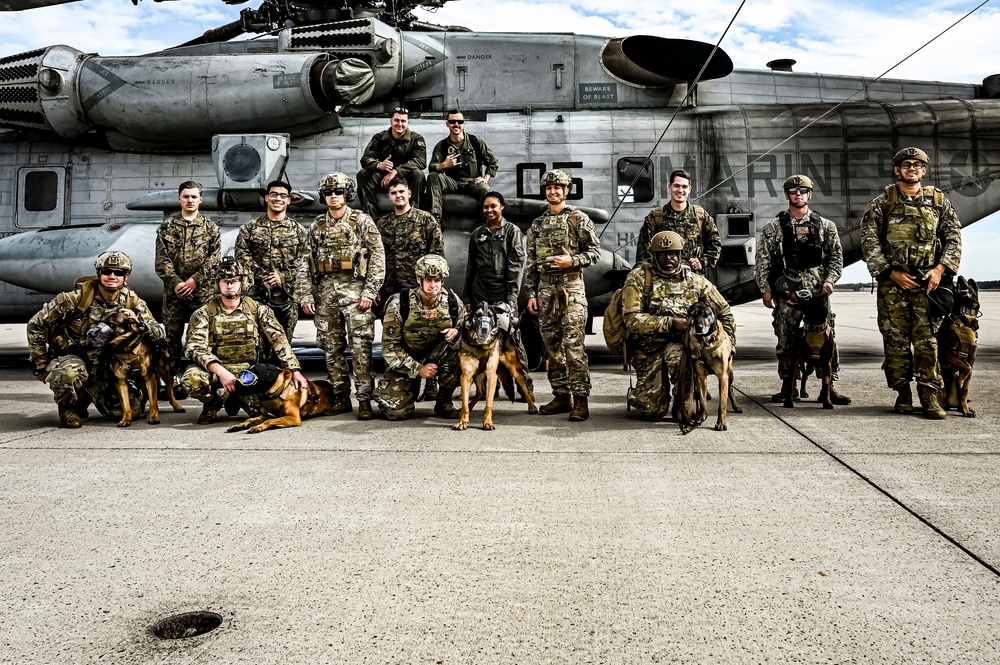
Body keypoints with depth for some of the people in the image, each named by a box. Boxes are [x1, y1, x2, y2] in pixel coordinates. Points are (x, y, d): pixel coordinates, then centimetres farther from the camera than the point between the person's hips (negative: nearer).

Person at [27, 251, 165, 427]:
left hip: (104, 366, 4)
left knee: (128, 411, -8)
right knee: (70, 372, -40)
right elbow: (36, 324, -10)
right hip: (69, 357, -4)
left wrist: (142, 323, -29)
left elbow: (160, 335, -6)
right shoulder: (76, 298, -18)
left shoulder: (132, 302, -6)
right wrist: (41, 364, -7)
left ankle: (86, 396, 23)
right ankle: (68, 408, -5)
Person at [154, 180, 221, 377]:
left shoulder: (211, 227, 6)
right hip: (173, 290, 1)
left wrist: (195, 280, -12)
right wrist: (175, 282, -11)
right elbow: (162, 259, 1)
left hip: (203, 291, -1)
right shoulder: (167, 226, 8)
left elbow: (214, 259, -2)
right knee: (172, 335, 6)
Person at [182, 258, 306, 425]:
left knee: (259, 408, -25)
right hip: (215, 369, -1)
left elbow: (279, 340, -2)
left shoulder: (258, 310, 3)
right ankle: (213, 403, 2)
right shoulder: (204, 314, -1)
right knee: (191, 378, -33)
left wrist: (294, 371, -14)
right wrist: (220, 371, -29)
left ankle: (236, 399, 13)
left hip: (249, 371, 1)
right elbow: (195, 347, -12)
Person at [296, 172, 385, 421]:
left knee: (361, 348, -8)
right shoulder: (317, 226, 14)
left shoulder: (362, 221, 1)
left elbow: (378, 258, -4)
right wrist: (305, 295, 5)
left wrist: (370, 291, -11)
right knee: (332, 348, 8)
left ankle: (364, 400, -3)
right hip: (325, 292, 5)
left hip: (355, 290, -5)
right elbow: (306, 263, 13)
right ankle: (341, 398, 17)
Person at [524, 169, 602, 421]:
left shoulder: (579, 219, 4)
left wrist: (572, 261, -15)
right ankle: (561, 396, 14)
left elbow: (595, 251, 1)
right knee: (552, 344, 6)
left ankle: (580, 399, -10)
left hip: (571, 286, -5)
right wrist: (531, 293, 9)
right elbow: (531, 262, 16)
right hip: (545, 289, 5)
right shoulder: (537, 225, 16)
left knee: (573, 343, -12)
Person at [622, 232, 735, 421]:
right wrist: (670, 323, -20)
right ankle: (638, 395, 27)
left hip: (681, 343, 2)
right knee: (654, 411, -12)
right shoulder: (638, 278, -4)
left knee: (676, 356, -38)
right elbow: (632, 320, -15)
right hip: (649, 347, -1)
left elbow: (724, 313, 16)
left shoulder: (695, 280, 7)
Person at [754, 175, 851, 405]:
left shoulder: (825, 226, 9)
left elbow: (836, 256, 10)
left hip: (817, 292, 1)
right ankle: (788, 386, 16)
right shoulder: (773, 227, 6)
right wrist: (765, 289, -2)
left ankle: (829, 387, 8)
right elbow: (763, 260, 5)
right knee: (786, 341, 3)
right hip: (785, 293, 0)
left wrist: (830, 280, -4)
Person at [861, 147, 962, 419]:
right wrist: (892, 273, -9)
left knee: (927, 340, -3)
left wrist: (940, 269, -6)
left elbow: (954, 238, 9)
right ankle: (903, 394, 12)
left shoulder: (939, 201, 11)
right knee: (896, 340, 1)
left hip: (928, 282, 1)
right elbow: (869, 242, -1)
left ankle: (930, 396, 2)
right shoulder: (881, 203, 5)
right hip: (892, 283, -1)